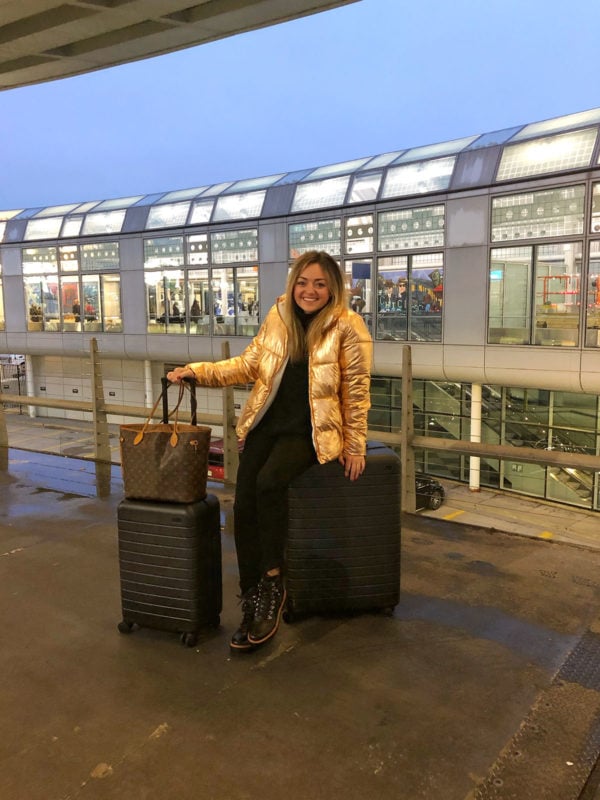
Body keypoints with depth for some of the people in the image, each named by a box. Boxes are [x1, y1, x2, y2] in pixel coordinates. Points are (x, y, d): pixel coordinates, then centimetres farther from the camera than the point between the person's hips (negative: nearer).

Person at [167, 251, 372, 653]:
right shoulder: (278, 317, 6)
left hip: (310, 430, -4)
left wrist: (355, 445, -4)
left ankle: (273, 581, -10)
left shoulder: (348, 326, -7)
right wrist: (198, 371, 0)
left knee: (269, 482, -30)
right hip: (267, 423, 5)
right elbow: (249, 365, 11)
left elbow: (356, 389, -4)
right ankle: (253, 603, 4)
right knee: (243, 506, -11)